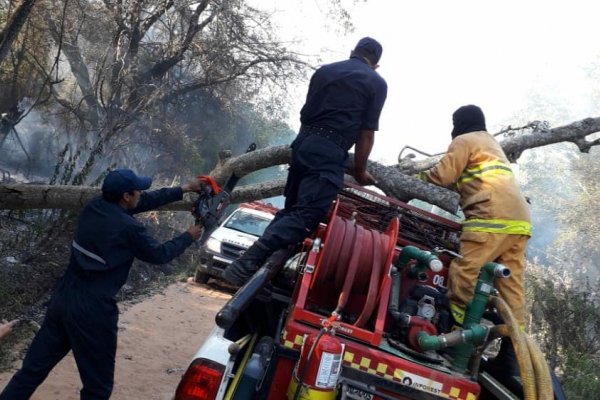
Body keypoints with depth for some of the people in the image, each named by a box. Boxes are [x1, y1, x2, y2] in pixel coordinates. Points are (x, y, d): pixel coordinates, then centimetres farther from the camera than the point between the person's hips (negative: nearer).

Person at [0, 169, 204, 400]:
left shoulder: (94, 207, 5)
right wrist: (188, 237, 17)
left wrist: (184, 189, 22)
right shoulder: (129, 228, -16)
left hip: (62, 299, 7)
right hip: (92, 310, -7)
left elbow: (147, 201, 16)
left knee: (32, 369, 16)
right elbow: (159, 254, 0)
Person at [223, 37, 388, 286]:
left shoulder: (324, 71, 21)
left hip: (302, 142, 6)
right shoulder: (377, 83, 7)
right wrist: (360, 170, 15)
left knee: (290, 209, 15)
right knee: (306, 214, -12)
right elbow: (366, 133, 4)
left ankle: (263, 263, 6)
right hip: (329, 151, -6)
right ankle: (248, 263, -26)